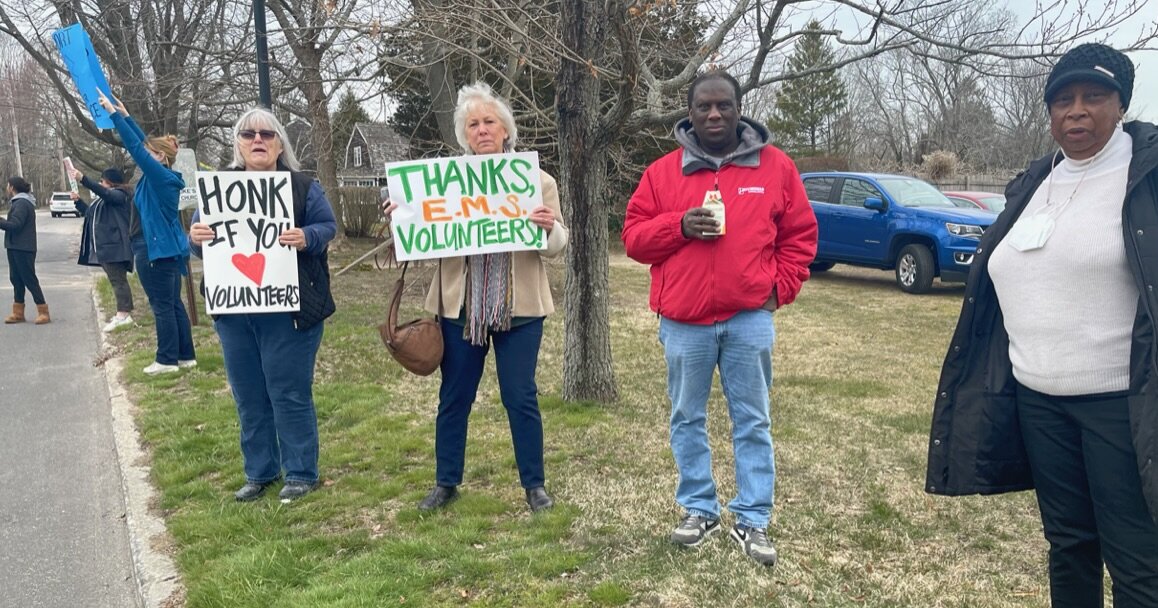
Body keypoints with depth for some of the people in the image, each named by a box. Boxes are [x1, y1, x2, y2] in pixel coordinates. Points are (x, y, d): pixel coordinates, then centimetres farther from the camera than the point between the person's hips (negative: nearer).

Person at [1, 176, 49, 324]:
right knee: (16, 279, 12)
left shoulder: (21, 203, -16)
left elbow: (15, 225, -23)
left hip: (23, 249, -10)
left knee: (29, 279, -6)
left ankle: (43, 312, -2)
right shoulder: (18, 202, 17)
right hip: (16, 247, 10)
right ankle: (18, 313, 17)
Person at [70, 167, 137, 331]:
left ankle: (123, 314, -18)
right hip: (103, 246, 11)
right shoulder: (104, 198, 24)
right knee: (117, 280, 11)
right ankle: (125, 311, 15)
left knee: (118, 280, -14)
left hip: (114, 246, -11)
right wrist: (78, 201, 22)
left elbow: (103, 192, -28)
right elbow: (90, 212, 35)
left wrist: (83, 179, -37)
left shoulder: (119, 194, -7)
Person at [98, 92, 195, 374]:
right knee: (173, 303, 11)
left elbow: (135, 147, -15)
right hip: (168, 249, 9)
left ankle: (167, 359, 4)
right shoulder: (164, 176, 10)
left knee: (162, 306, -2)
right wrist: (125, 115, 24)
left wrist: (113, 114, -10)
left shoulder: (160, 176, -14)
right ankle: (186, 355, 15)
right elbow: (144, 143, 19)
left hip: (157, 250, -9)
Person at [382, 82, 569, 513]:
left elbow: (555, 247, 0)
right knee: (454, 398, 11)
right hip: (460, 307, 2)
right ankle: (446, 483, 27)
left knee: (521, 398, 6)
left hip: (518, 308, -2)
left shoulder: (537, 180, 2)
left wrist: (549, 228, -23)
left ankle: (534, 484, 22)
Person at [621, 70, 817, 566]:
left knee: (753, 422, 6)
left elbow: (800, 235, 10)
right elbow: (633, 237, 4)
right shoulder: (663, 171, 4)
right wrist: (679, 226, -13)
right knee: (687, 420, 10)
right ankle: (699, 509, 27)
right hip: (683, 322, 1)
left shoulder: (775, 166, 4)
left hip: (750, 319, 0)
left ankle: (753, 520, 18)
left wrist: (780, 288, 0)